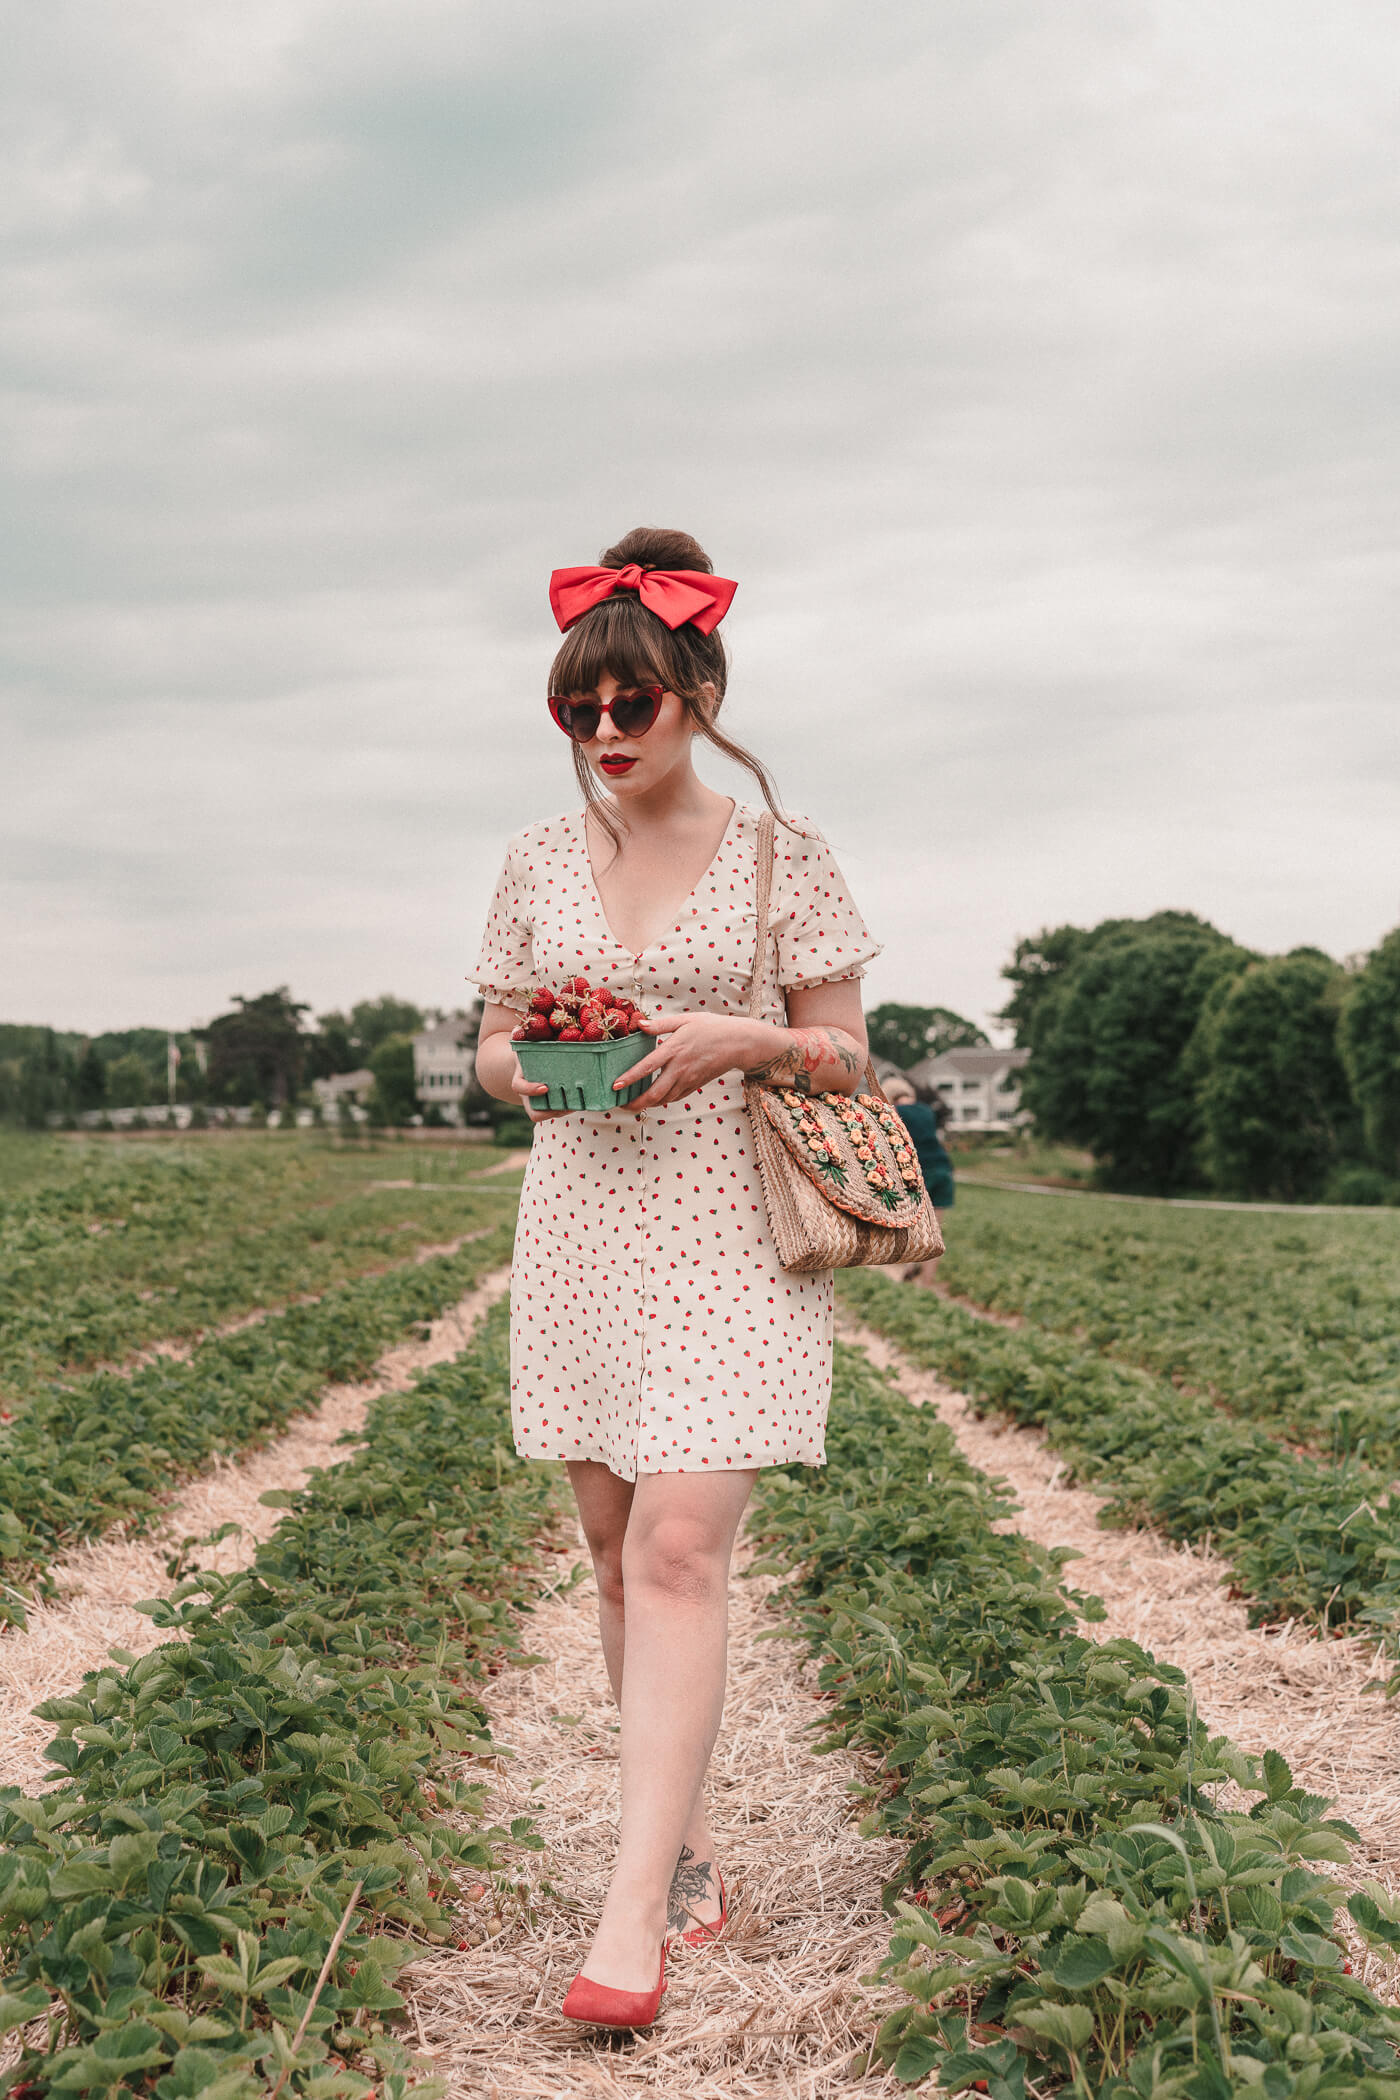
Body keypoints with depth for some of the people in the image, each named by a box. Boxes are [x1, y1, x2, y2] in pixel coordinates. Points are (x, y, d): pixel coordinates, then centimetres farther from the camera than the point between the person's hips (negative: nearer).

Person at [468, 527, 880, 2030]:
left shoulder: (781, 853, 0)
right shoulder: (538, 861, 9)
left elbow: (847, 1057, 2)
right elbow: (490, 1050, 14)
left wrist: (746, 1036, -18)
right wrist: (526, 1064, -9)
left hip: (736, 1236, -4)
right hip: (581, 1228, 4)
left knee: (681, 1548, -13)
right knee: (616, 1549, 8)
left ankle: (634, 1911, -12)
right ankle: (687, 1843, 24)